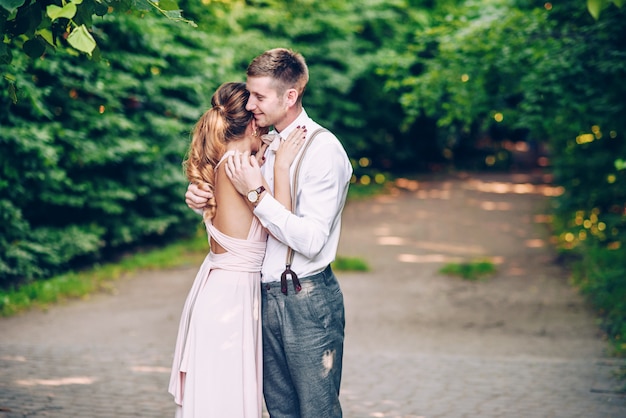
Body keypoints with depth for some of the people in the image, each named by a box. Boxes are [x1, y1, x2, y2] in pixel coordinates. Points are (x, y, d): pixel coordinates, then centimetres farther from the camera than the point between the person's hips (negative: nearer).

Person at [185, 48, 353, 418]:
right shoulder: (268, 145, 10)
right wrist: (201, 199, 2)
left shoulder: (323, 150, -14)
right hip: (268, 296, 8)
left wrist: (256, 194, -20)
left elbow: (311, 240, -22)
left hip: (307, 300, -8)